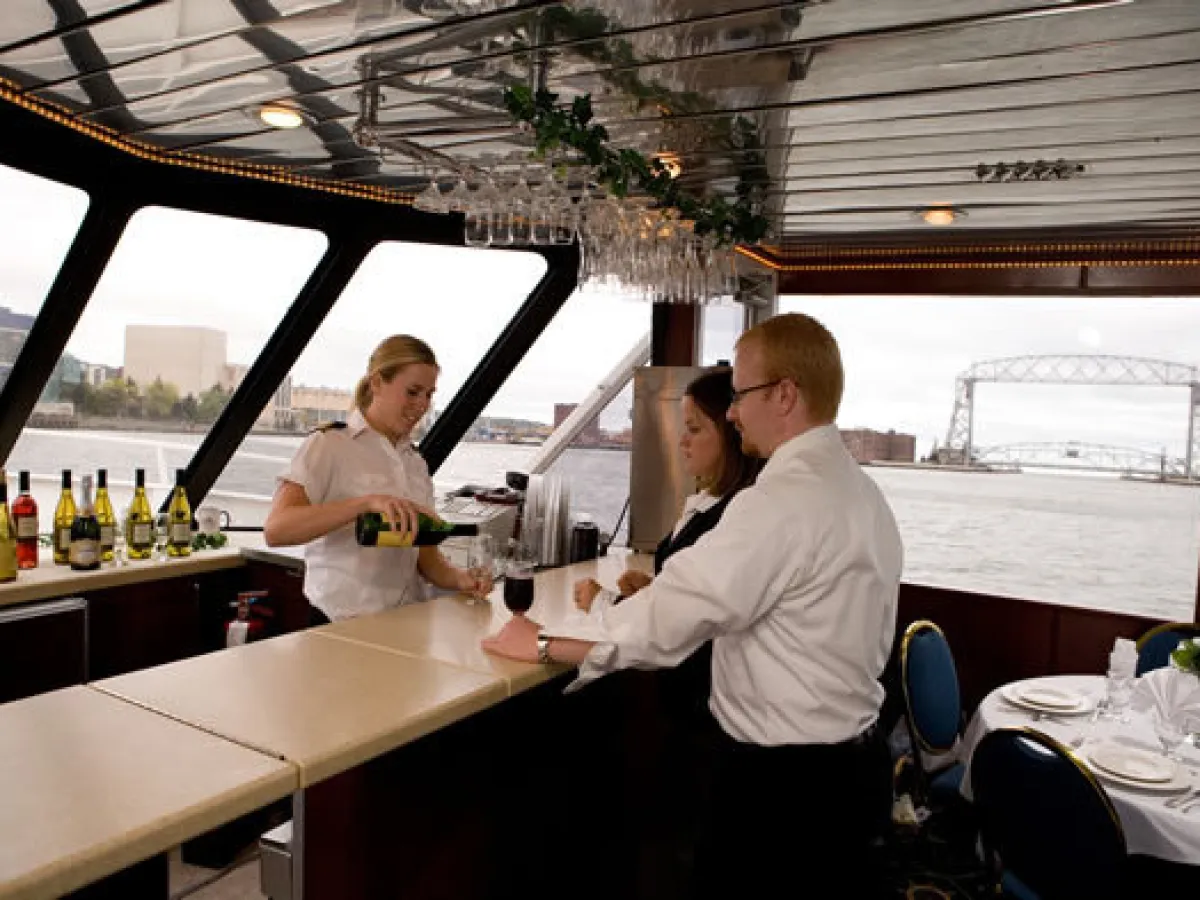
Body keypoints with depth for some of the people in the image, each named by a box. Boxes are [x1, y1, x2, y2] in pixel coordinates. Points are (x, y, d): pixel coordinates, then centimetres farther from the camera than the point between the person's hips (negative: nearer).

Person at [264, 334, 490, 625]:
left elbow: (424, 552, 14)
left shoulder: (416, 462, 15)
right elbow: (275, 530, -16)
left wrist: (458, 578, -7)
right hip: (343, 623, -5)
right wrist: (367, 502, -27)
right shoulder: (329, 445, -3)